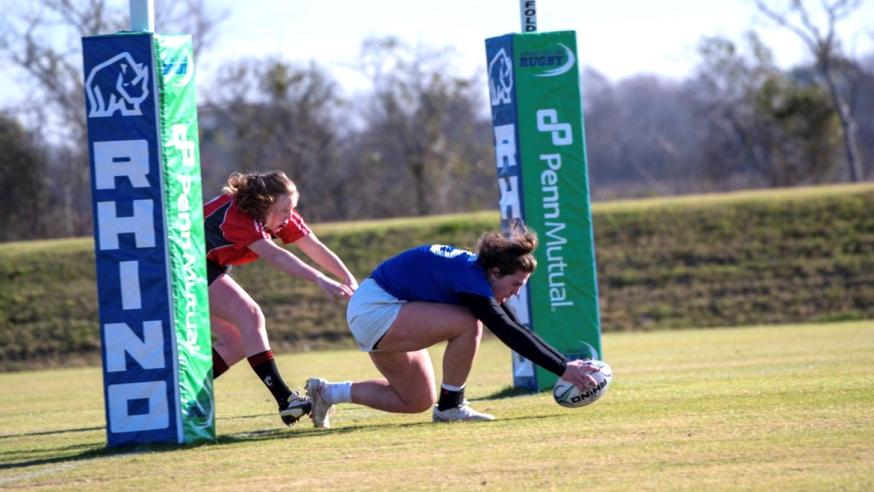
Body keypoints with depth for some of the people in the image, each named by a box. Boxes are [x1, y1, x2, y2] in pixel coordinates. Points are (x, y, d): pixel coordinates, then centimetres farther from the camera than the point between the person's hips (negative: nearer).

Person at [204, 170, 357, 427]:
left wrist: (350, 280, -27)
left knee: (236, 342, 2)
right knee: (250, 316, -23)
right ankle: (285, 400, -30)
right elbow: (274, 255, -45)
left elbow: (315, 248, -15)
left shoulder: (280, 215, -8)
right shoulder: (236, 214, -33)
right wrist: (320, 280, -54)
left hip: (210, 268, 10)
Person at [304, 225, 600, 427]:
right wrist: (562, 370, -29)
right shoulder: (472, 278, -25)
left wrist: (566, 363, -1)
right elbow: (511, 335, -29)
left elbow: (517, 330, 6)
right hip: (374, 309, -10)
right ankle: (450, 407, -8)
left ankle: (329, 392, 21)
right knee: (467, 324, -23)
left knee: (417, 402, 14)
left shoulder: (482, 276, 3)